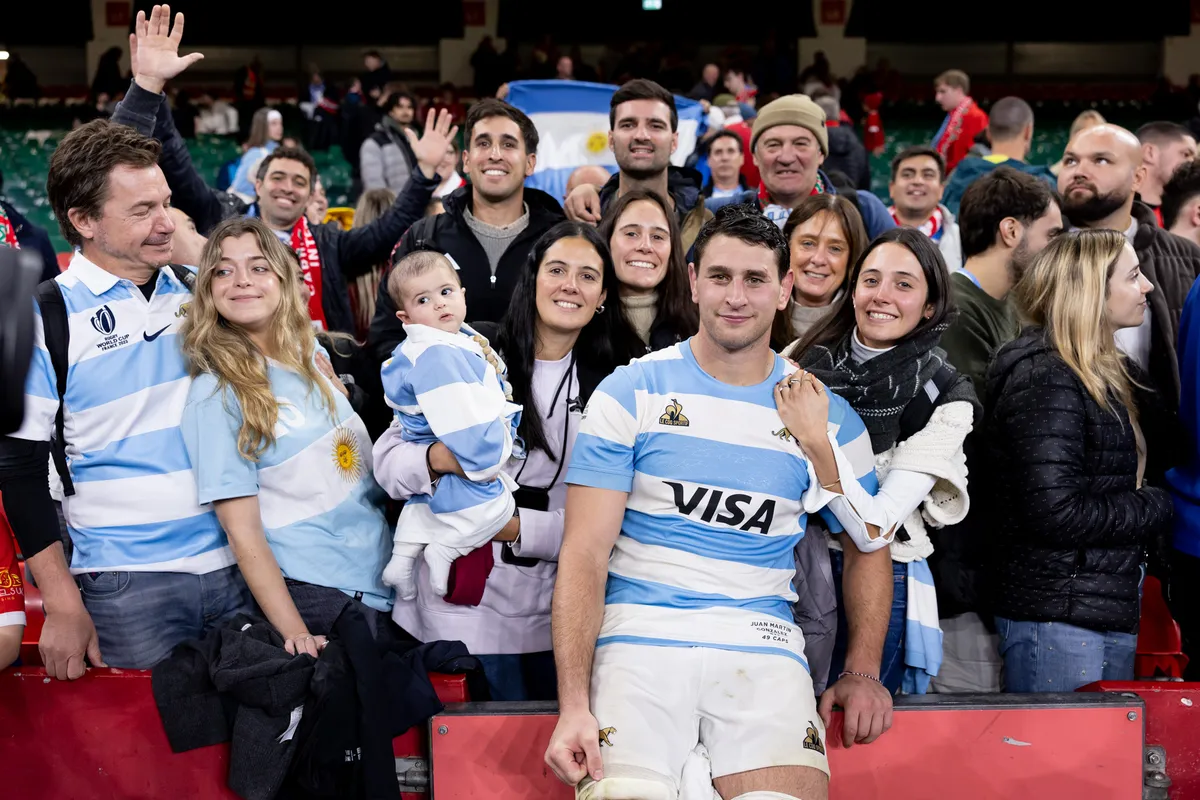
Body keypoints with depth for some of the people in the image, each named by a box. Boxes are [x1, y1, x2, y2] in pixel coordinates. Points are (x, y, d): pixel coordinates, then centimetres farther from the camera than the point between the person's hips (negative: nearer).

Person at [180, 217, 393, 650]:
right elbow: (243, 531, -14)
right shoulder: (215, 394, -12)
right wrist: (295, 633, -20)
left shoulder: (313, 356, 5)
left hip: (383, 578, 6)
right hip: (313, 595, -6)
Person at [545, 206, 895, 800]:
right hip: (640, 631, -1)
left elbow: (871, 543, 20)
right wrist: (573, 704, -12)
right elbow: (585, 555, -2)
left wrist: (863, 672, 7)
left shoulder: (827, 416, 9)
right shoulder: (631, 393, 2)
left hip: (761, 641, 2)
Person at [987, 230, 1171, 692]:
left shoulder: (1098, 372, 15)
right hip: (1058, 617, -10)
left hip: (1109, 612, 10)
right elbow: (1055, 512, -23)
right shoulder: (1044, 378, -16)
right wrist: (1160, 506, -12)